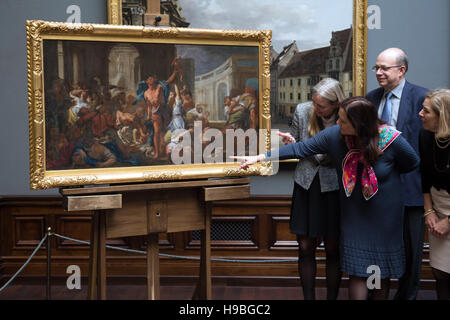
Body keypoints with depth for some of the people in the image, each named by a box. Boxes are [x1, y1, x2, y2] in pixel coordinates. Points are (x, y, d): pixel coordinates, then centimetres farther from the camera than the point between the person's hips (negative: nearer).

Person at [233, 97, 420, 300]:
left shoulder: (391, 139, -20)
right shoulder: (334, 135, -15)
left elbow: (413, 164, 0)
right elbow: (301, 148, -9)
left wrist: (382, 175, -1)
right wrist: (259, 158, -10)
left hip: (385, 216, -1)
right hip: (354, 214, 1)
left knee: (382, 272, 11)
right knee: (357, 271, 1)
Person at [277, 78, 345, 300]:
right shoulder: (302, 111, -6)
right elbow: (293, 145, 8)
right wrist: (291, 142, -15)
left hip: (334, 187, -2)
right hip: (306, 184, 2)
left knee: (333, 249, 7)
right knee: (305, 247, 6)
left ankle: (332, 297, 23)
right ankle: (308, 297, 20)